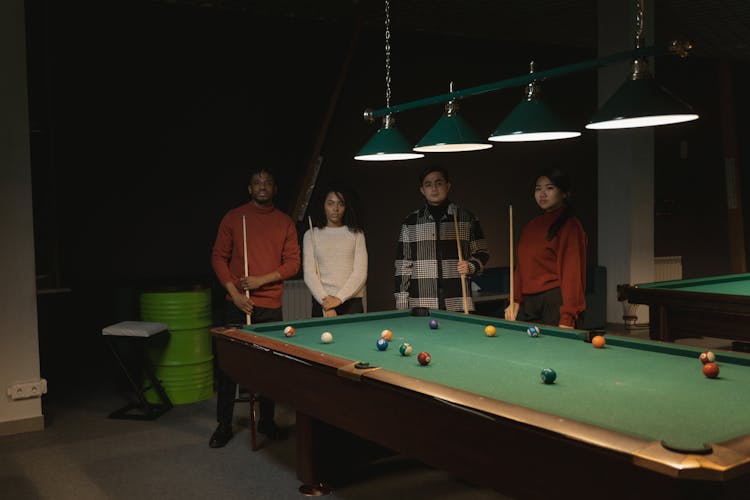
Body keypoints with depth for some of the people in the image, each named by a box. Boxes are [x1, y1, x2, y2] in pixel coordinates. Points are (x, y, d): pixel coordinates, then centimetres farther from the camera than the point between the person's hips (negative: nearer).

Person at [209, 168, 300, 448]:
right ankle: (224, 424, 13)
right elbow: (219, 257, 1)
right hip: (237, 304, -1)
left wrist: (263, 279, -11)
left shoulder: (285, 223, 6)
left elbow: (292, 263, 3)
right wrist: (235, 293, -8)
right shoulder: (234, 217, 2)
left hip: (271, 306, 1)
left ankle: (266, 420, 22)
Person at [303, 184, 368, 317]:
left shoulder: (356, 233, 7)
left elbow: (361, 272, -2)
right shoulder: (311, 235, 6)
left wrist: (339, 298, -12)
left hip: (352, 302, 0)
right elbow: (309, 274, -2)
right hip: (322, 303, 0)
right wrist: (324, 300, -14)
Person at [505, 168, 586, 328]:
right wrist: (515, 300, 6)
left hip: (555, 303, -7)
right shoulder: (531, 226, 15)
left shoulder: (570, 226, -7)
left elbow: (572, 273, -13)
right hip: (528, 303, 7)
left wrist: (567, 317, -18)